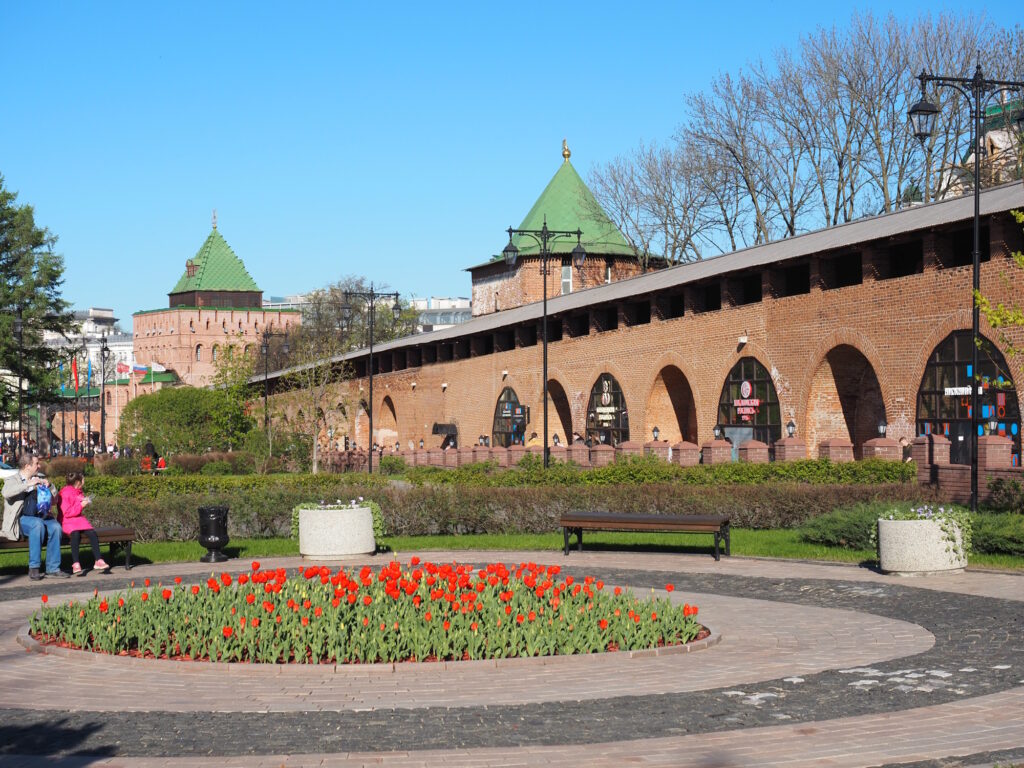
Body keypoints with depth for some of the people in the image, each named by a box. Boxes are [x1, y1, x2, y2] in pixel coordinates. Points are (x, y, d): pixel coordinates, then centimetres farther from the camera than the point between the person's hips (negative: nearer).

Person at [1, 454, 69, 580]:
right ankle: (33, 568, -30)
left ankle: (53, 568, -22)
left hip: (40, 517, 4)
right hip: (21, 519, -4)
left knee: (55, 527, -27)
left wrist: (47, 485, 1)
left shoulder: (40, 478, 19)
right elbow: (6, 493, -19)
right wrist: (28, 484, -22)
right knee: (38, 524, -35)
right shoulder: (12, 480, 5)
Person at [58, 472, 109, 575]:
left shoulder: (79, 492, 16)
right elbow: (66, 512, -16)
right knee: (75, 534, -36)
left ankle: (98, 561, -20)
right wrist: (81, 505, -16)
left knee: (92, 533, -21)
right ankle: (75, 564, -35)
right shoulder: (65, 494, -9)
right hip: (68, 522, -7)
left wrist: (85, 502, 14)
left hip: (79, 520, 7)